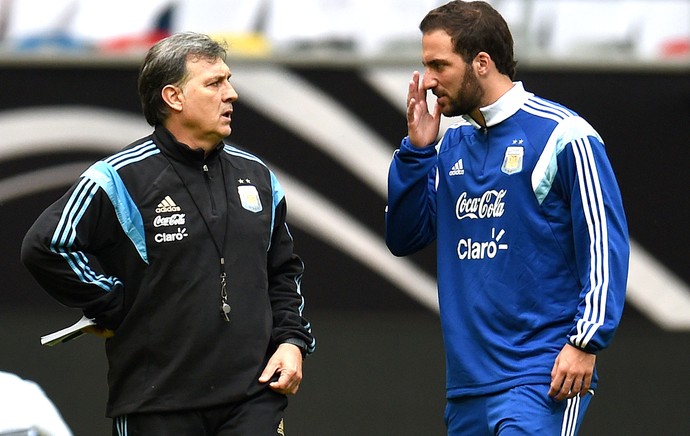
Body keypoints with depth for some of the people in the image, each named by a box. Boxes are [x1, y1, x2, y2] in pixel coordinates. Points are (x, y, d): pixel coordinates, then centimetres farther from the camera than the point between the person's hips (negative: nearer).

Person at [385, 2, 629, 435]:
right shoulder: (453, 145, 14)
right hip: (467, 380, 7)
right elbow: (404, 238, 15)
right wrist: (416, 150, 4)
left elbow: (605, 244, -9)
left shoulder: (563, 135, -7)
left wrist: (586, 342, -16)